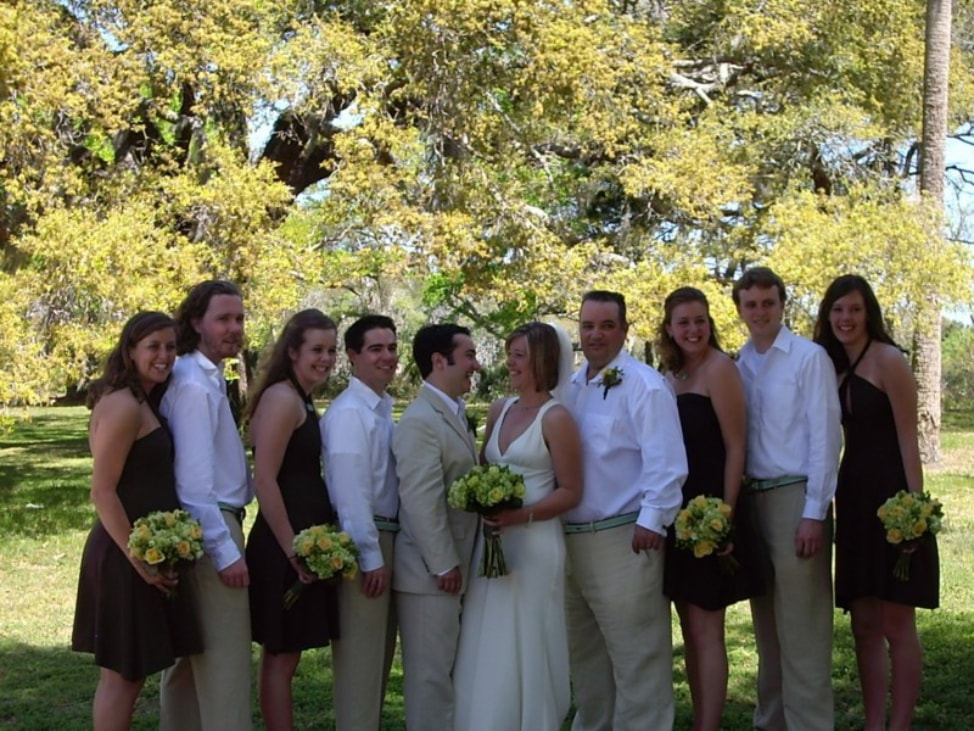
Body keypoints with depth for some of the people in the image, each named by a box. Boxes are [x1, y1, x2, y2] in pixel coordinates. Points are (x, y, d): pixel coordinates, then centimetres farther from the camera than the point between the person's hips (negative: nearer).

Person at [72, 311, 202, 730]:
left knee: (131, 672, 15)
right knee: (122, 673, -2)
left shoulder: (143, 402, 14)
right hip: (125, 557, -10)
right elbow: (102, 492, -20)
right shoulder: (123, 406, -17)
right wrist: (137, 558, -21)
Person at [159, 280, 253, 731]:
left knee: (194, 656, 17)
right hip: (209, 531, -10)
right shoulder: (195, 385, -17)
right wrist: (225, 550, -21)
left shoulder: (208, 378, 13)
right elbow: (193, 479, -22)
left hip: (213, 527, 10)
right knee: (224, 658, -6)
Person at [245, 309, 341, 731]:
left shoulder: (301, 401, 16)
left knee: (282, 656, 14)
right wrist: (293, 551, -20)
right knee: (281, 657, -3)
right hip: (283, 549, -10)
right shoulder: (283, 398, -14)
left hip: (299, 543, 10)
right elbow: (265, 481, -20)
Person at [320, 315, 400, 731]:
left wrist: (387, 551, 10)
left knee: (379, 656, 18)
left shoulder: (383, 410, 13)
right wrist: (371, 557, -21)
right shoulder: (348, 412, -16)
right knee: (360, 657, -3)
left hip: (387, 539, 10)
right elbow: (350, 491, -21)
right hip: (363, 544, -9)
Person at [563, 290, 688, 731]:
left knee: (636, 657, -1)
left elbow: (665, 462, -17)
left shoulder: (643, 385, -11)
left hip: (624, 540, -8)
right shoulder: (570, 388, 13)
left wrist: (652, 521, -22)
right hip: (570, 540, 8)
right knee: (584, 654, 19)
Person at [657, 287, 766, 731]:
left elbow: (735, 448, -14)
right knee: (690, 631, 13)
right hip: (677, 513, 8)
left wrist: (726, 515, -17)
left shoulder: (718, 368, -11)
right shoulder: (671, 375, 12)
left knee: (707, 630, -4)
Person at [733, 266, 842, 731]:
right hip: (752, 498, 6)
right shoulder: (738, 366, 10)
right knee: (767, 623, 13)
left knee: (801, 626, -5)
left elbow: (825, 436, -9)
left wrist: (814, 513, -14)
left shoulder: (809, 358, -6)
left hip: (795, 496, -6)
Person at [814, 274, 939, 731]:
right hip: (854, 498, 7)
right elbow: (852, 436, 13)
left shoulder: (888, 360, -8)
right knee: (864, 624, 9)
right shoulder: (836, 367, 12)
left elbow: (907, 437, -12)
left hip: (891, 496, -7)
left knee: (895, 624, -4)